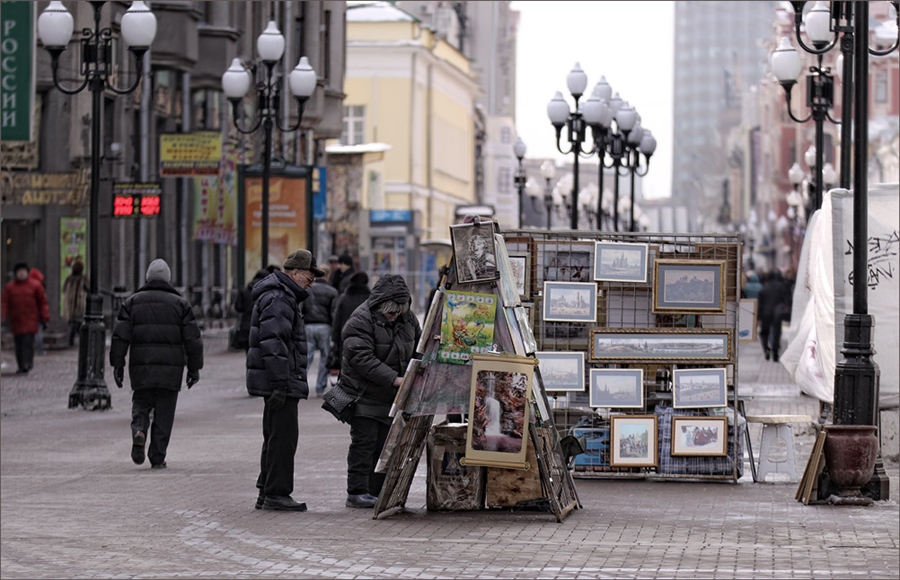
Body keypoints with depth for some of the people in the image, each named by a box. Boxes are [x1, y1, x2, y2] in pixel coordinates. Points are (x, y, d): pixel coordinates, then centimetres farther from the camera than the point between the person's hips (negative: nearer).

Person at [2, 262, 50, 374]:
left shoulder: (35, 285, 3)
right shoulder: (9, 287, 7)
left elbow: (43, 302, 4)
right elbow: (5, 303, 4)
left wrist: (45, 318, -1)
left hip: (31, 321, -2)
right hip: (16, 321, 2)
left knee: (28, 342, -14)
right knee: (19, 344, 5)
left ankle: (27, 363, -15)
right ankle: (21, 366, 14)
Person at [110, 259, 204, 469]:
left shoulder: (132, 302, 6)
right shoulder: (180, 304, 5)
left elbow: (120, 336, 0)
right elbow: (192, 339, 2)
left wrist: (117, 364, 3)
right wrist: (194, 368, 7)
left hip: (141, 367, 1)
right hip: (170, 367, -1)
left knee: (141, 404, 14)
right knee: (164, 413, 5)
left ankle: (139, 430, -16)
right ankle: (157, 457, 4)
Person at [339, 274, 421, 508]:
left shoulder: (407, 318, 5)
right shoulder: (361, 320, -17)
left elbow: (419, 348, 17)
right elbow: (362, 358, -25)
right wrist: (394, 379, -29)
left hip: (391, 397, 6)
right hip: (365, 394, -6)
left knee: (385, 445, 9)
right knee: (364, 442, -6)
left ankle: (377, 493, 15)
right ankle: (357, 493, -3)